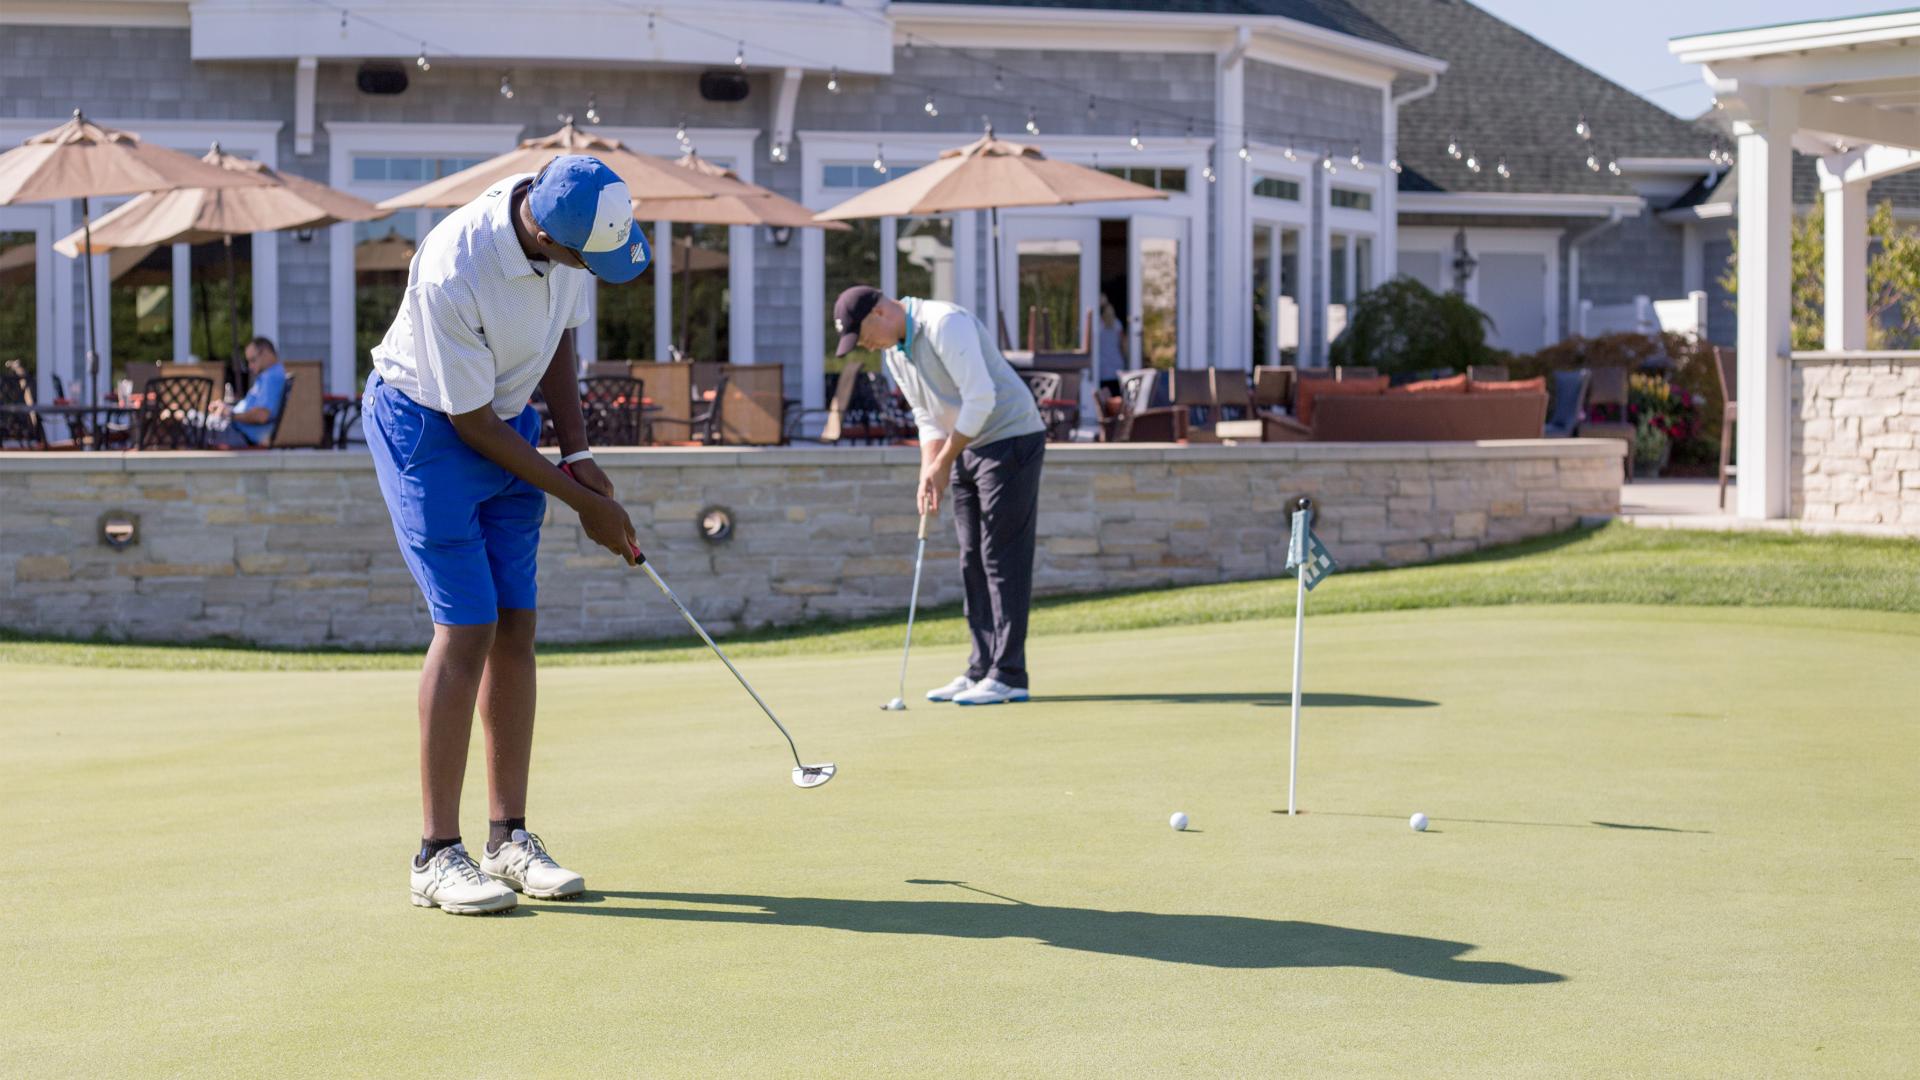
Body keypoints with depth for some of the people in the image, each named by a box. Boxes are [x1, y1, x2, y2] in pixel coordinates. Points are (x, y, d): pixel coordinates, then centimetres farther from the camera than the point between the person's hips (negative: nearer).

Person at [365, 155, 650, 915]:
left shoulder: (569, 225, -14)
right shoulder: (452, 273, -34)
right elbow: (471, 423, -23)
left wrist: (577, 453, 0)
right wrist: (583, 502, -15)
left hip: (509, 419, 7)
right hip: (425, 424, -7)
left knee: (515, 626, 3)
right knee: (466, 626, -14)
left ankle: (509, 838, 9)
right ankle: (437, 856, -9)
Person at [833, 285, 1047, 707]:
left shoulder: (945, 324, -20)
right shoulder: (895, 355, 9)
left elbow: (980, 398, -25)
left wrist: (943, 462, -17)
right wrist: (929, 475, -1)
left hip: (1011, 438, -9)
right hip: (969, 449, 9)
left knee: (1004, 558, -10)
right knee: (973, 562, 8)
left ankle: (1008, 676, -9)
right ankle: (982, 670, 11)